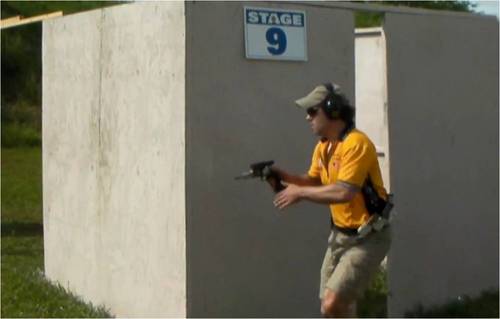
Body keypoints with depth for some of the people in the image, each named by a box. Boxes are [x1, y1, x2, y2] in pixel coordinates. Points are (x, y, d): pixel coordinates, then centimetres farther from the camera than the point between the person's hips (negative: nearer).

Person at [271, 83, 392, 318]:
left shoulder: (356, 144, -22)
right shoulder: (323, 146, 7)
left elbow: (344, 192, -32)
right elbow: (314, 181, 18)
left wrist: (300, 193, -20)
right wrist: (284, 176, -1)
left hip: (368, 238, -9)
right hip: (340, 234, 9)